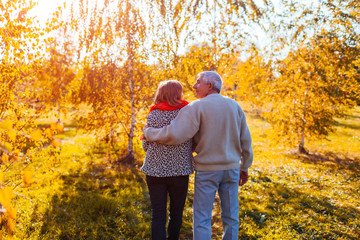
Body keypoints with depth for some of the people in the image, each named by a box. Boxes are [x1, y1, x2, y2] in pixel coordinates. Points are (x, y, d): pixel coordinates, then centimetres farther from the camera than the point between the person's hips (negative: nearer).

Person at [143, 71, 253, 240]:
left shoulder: (196, 107, -13)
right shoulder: (234, 106, 3)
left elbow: (173, 135, -23)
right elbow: (245, 141, 6)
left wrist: (149, 133, -5)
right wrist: (244, 168, 17)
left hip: (207, 169, -4)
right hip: (231, 168, 5)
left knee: (202, 219, 5)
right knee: (230, 218, 13)